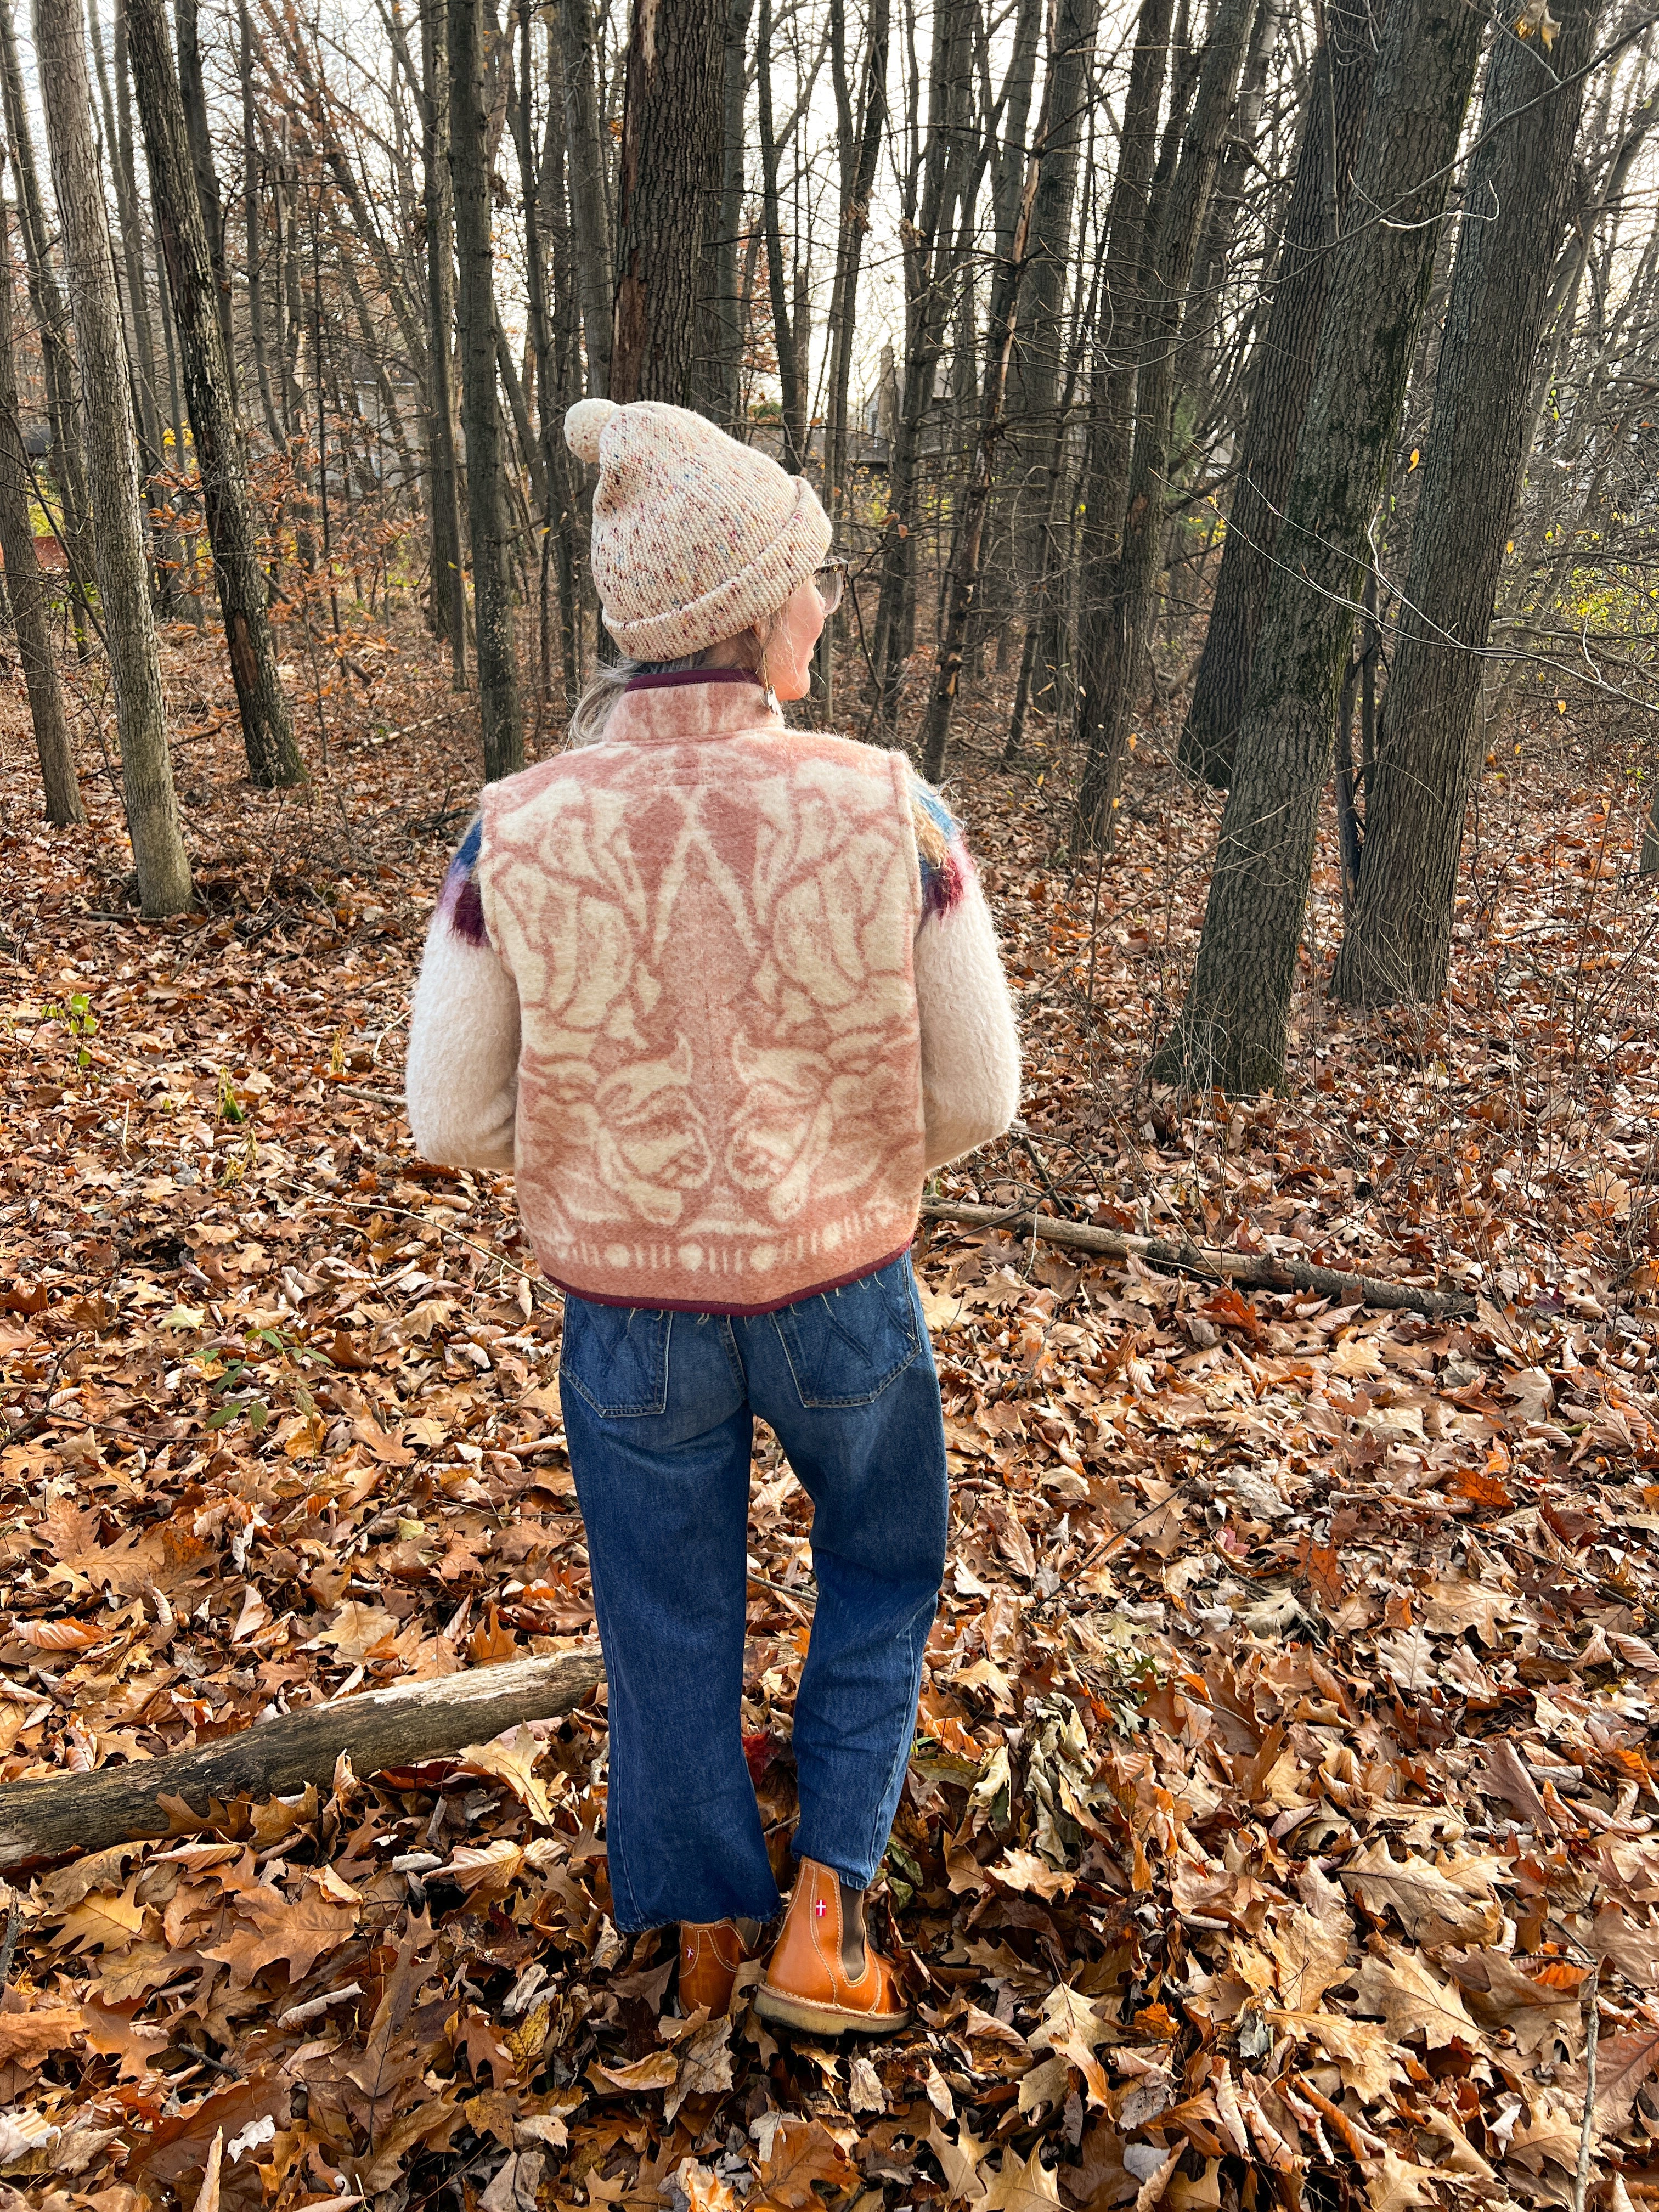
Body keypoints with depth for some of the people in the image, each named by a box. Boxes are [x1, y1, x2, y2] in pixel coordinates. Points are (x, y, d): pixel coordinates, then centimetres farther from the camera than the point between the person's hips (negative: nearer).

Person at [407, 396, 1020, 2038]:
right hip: (839, 1292, -1)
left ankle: (705, 1932, 49)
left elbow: (456, 1119, -8)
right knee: (884, 1559, 30)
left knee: (671, 1617, 25)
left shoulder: (514, 835, -18)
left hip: (629, 1306, 1)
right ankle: (823, 1923, 31)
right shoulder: (889, 813, -20)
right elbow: (976, 1094, -11)